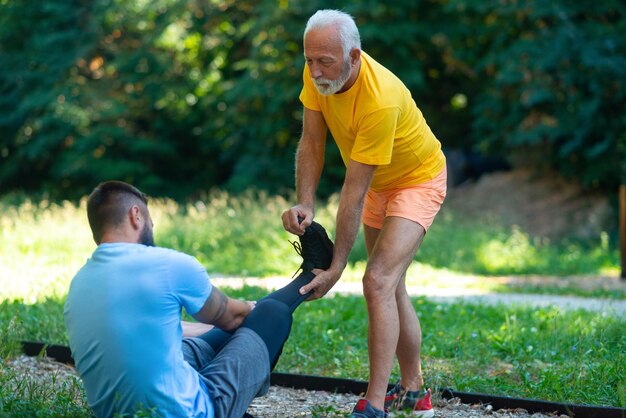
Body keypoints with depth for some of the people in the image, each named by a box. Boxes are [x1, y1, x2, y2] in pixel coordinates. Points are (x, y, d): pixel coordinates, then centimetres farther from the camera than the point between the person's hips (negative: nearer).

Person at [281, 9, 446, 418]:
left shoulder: (380, 101, -39)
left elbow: (354, 192, -35)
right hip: (380, 182, 8)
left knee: (378, 281, -23)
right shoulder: (319, 73, -19)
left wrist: (336, 268, -30)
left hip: (418, 181, -8)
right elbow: (312, 144, -12)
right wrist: (305, 205, -26)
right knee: (391, 286, 16)